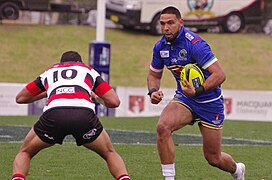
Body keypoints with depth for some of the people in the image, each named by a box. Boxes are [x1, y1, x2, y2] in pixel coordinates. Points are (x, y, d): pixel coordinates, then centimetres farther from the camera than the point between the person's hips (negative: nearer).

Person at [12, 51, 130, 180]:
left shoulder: (50, 72, 35)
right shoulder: (89, 71, 32)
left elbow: (20, 98, 42)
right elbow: (114, 102, 23)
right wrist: (95, 97, 45)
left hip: (52, 113, 0)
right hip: (85, 114, 0)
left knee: (25, 153, 23)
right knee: (110, 153, 24)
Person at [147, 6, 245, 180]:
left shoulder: (195, 43, -24)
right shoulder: (161, 46, -3)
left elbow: (220, 75, -27)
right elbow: (154, 74, 14)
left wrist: (198, 91, -38)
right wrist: (153, 91, -8)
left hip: (210, 103, -5)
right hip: (184, 99, 5)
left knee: (213, 158, 5)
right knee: (163, 126, -28)